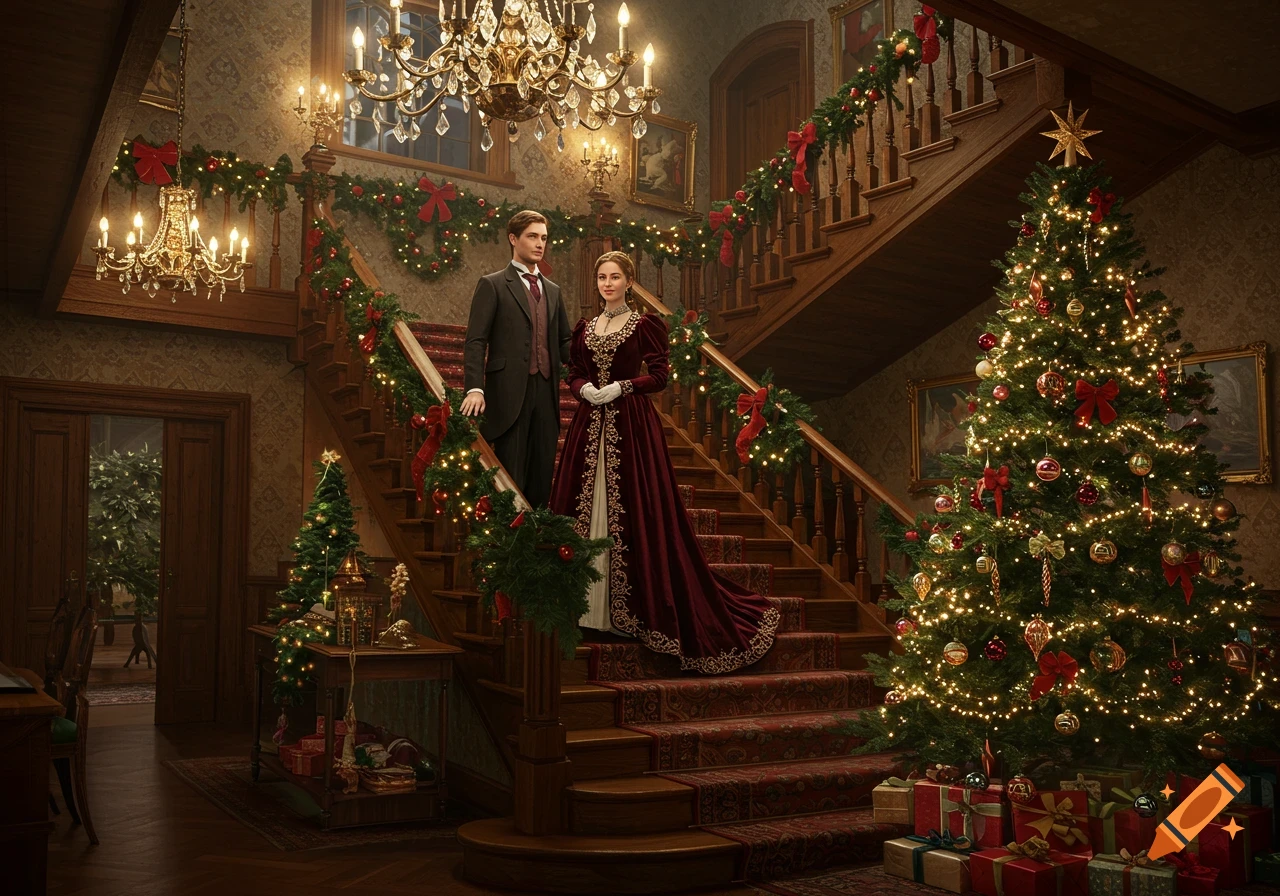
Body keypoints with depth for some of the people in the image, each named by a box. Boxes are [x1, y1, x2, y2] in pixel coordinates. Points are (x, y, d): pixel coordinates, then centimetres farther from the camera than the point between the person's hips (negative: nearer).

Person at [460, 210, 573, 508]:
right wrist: (475, 388, -18)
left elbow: (564, 341, 20)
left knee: (542, 474, 6)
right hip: (510, 393, -5)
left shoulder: (552, 290, 20)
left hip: (546, 393, 5)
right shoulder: (493, 285, 2)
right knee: (510, 475, -3)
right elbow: (475, 341, -5)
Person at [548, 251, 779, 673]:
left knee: (631, 511, -5)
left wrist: (622, 387, -16)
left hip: (631, 424, -4)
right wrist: (583, 388, -7)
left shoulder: (645, 324, 2)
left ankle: (626, 608, 1)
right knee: (586, 507, 2)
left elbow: (659, 376, -3)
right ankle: (586, 604, 9)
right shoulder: (585, 328, 16)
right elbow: (572, 373, 15)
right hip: (589, 425, 5)